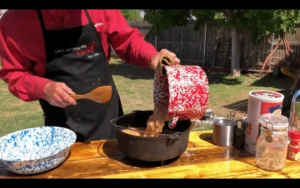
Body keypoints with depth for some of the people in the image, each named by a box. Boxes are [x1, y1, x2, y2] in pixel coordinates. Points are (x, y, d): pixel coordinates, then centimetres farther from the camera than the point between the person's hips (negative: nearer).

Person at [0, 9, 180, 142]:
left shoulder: (100, 12, -9)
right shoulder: (16, 19, -11)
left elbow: (127, 39, 1)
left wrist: (152, 56, -19)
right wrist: (44, 88, -20)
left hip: (107, 112, 2)